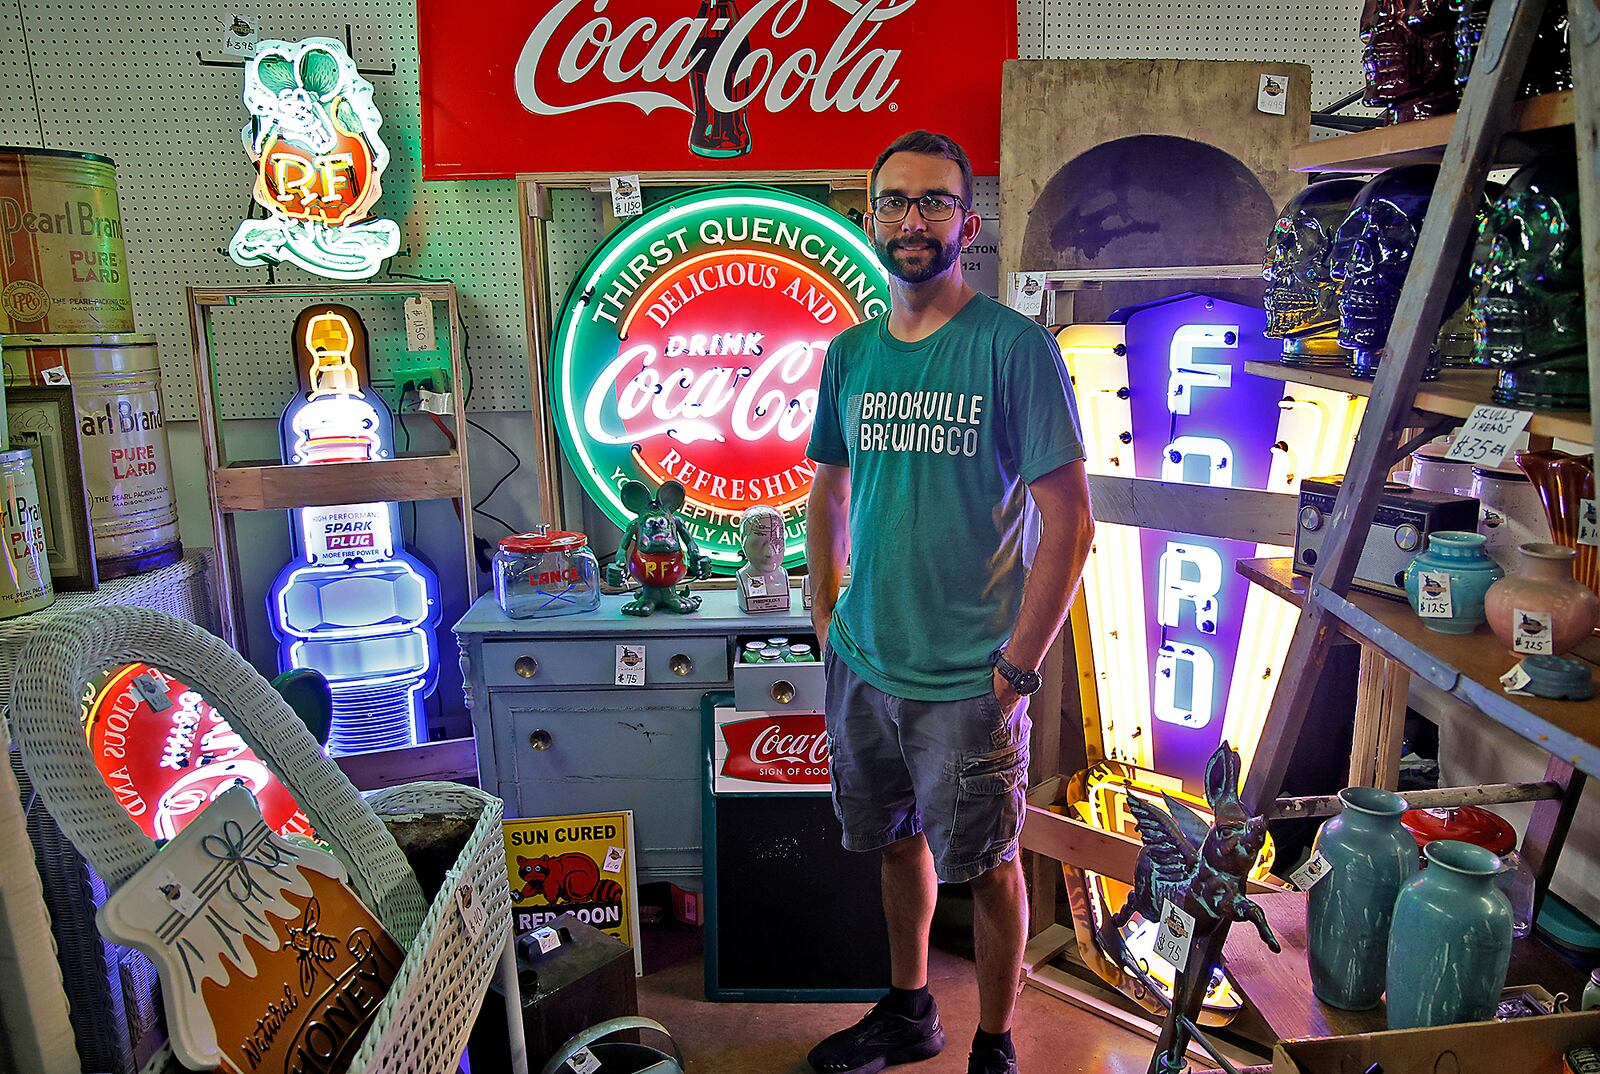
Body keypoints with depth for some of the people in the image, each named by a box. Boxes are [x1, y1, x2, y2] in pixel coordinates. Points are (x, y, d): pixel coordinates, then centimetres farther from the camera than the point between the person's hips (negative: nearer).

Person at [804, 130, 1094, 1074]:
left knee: (985, 864, 11)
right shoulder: (851, 352, 6)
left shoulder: (1014, 346, -11)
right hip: (864, 664, 5)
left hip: (969, 677, -5)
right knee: (898, 840, 20)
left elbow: (1070, 524, -13)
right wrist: (828, 618, 9)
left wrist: (1017, 667, -15)